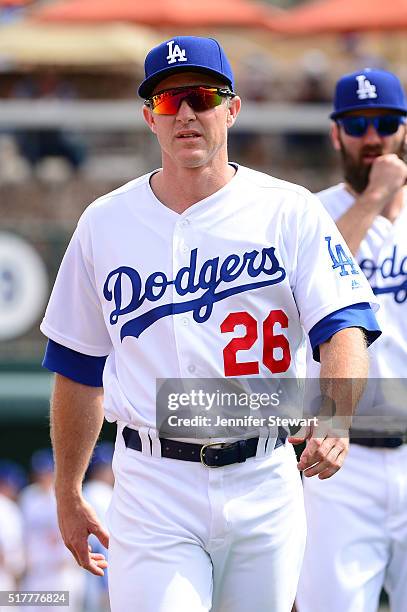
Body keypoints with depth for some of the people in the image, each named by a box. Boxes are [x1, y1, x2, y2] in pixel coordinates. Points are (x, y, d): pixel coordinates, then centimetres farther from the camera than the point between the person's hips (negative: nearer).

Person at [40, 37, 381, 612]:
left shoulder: (291, 213, 0)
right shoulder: (105, 223, 7)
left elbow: (344, 327, -12)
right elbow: (79, 368, 14)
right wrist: (67, 495, 15)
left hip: (265, 483, 0)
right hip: (154, 487, 0)